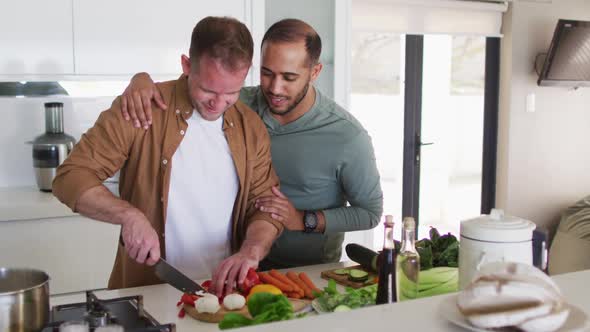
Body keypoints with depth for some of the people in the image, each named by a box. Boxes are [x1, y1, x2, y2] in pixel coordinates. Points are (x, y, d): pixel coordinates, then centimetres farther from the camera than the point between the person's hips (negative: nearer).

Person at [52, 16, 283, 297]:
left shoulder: (251, 127, 5)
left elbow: (267, 205, 6)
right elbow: (70, 178, -6)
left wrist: (251, 252, -15)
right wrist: (129, 215, -22)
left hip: (223, 290, 2)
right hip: (145, 293, -2)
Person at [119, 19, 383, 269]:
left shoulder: (348, 136, -15)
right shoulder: (242, 105, -6)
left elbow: (371, 212, -2)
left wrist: (303, 220, -13)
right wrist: (142, 79, -20)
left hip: (311, 272, -2)